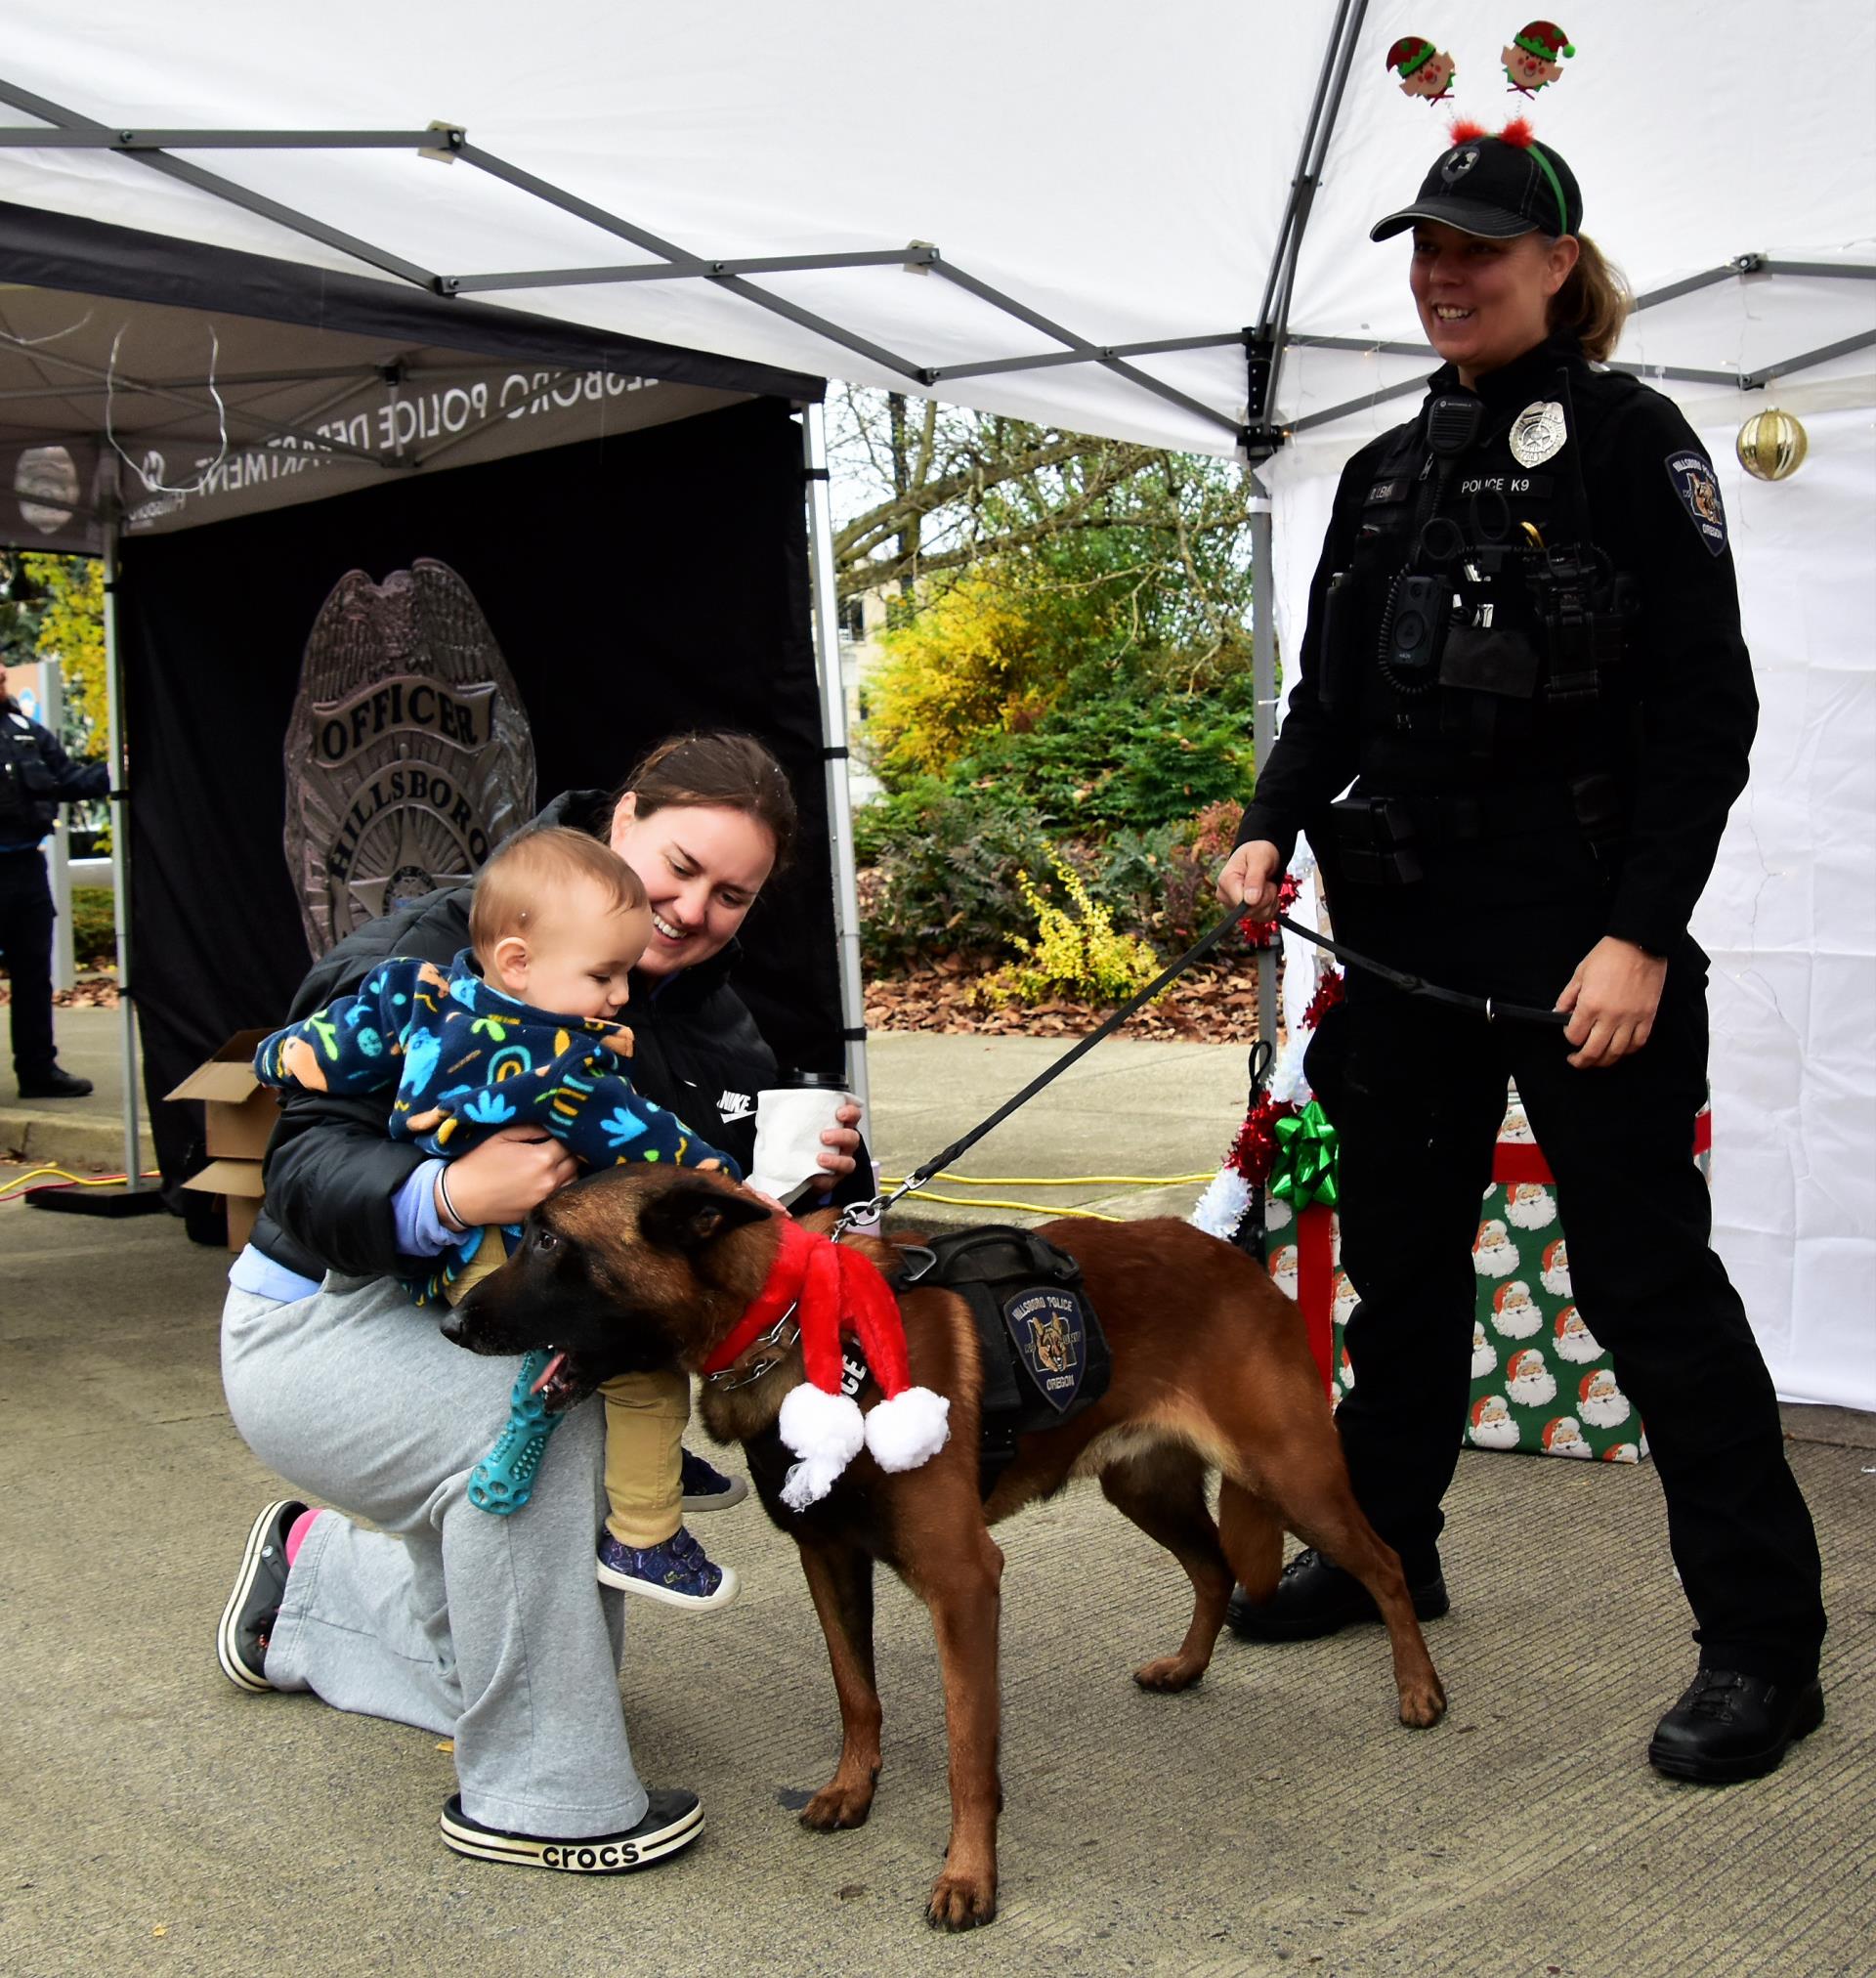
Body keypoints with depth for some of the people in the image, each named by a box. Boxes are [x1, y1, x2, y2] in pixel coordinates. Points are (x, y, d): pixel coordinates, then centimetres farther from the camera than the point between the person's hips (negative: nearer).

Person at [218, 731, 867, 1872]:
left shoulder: (710, 1021, -4)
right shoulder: (436, 955, -24)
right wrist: (446, 1195, -49)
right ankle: (538, 1799, -19)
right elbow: (304, 1168, -30)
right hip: (324, 1327, -7)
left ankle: (312, 1574, 41)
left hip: (512, 1338, 7)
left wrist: (814, 1167, -31)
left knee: (550, 1662, 15)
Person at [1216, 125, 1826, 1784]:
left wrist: (1642, 935, -17)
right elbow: (1332, 696, 16)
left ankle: (1765, 1639, 9)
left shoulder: (1633, 445, -4)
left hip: (1584, 941, -6)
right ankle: (1385, 1547, 33)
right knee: (1397, 1248, 15)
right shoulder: (1389, 474, 14)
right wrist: (1271, 833, -2)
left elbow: (1706, 713, -10)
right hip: (1408, 933, 7)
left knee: (1647, 1274, -3)